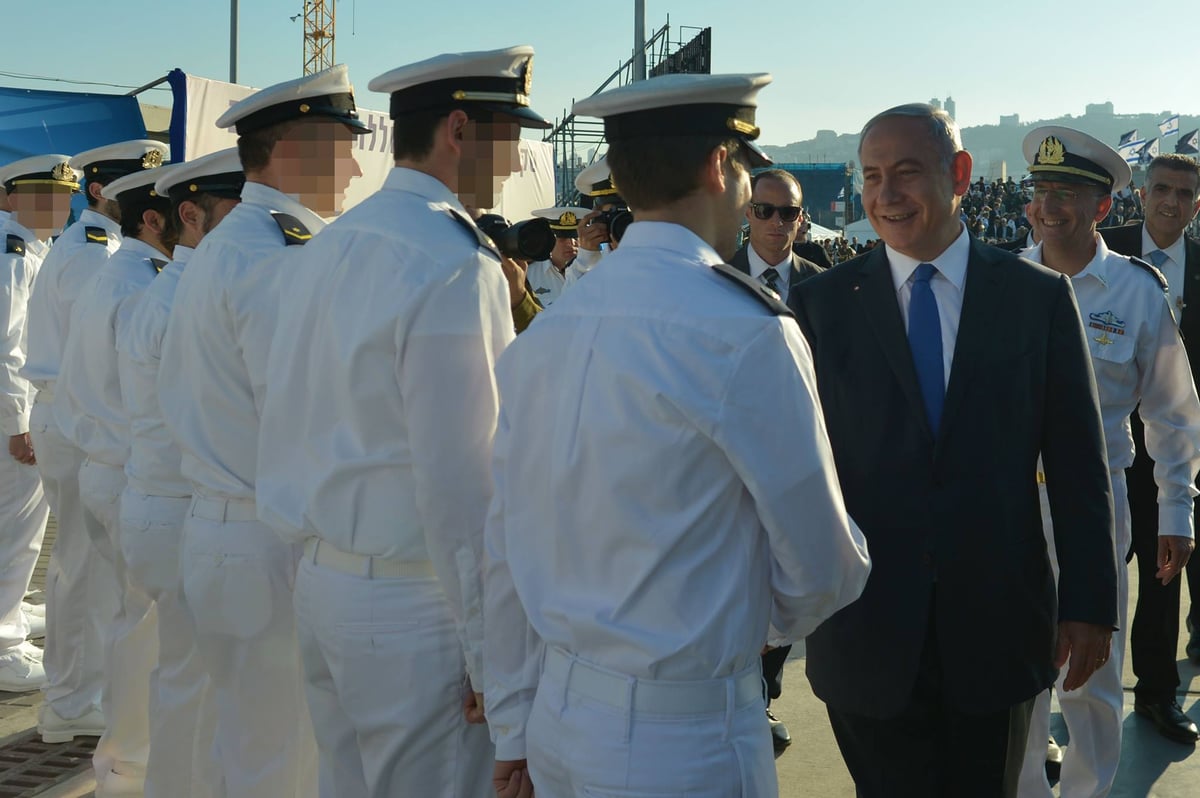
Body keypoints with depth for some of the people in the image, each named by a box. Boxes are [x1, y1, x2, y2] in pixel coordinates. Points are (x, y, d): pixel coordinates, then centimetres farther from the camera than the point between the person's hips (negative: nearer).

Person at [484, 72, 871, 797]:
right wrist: (784, 615, 14)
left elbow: (505, 555, 7)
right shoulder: (747, 334, -16)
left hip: (557, 725, 6)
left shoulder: (540, 336, 2)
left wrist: (516, 728, 16)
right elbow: (819, 569, -9)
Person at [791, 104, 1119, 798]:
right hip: (867, 630, 0)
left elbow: (1078, 464, 1)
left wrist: (1090, 605, -1)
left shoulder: (1040, 297, 0)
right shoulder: (823, 303, -1)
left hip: (998, 628, 1)